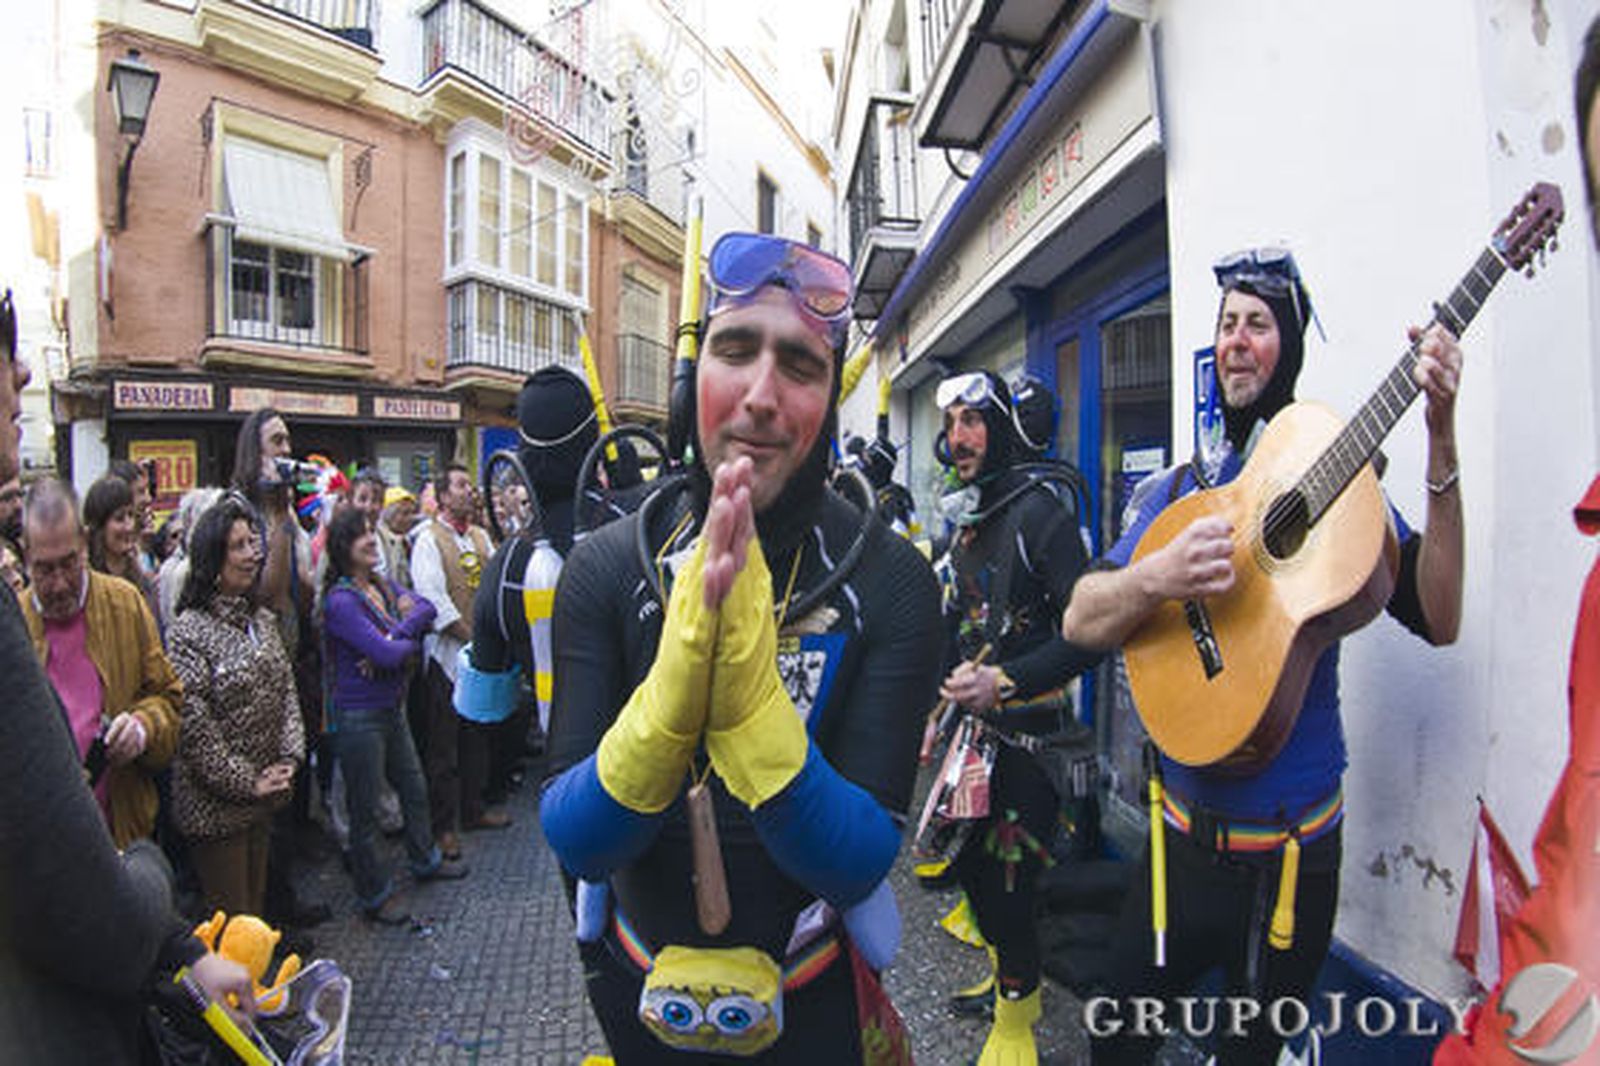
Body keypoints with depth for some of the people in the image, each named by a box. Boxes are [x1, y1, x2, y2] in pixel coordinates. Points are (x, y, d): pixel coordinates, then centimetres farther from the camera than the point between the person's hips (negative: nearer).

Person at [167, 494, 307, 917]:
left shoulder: (262, 619, 8)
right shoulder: (189, 631, -15)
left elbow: (287, 691, 9)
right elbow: (195, 726, -18)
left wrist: (288, 760, -3)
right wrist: (247, 783, -13)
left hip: (263, 798, 7)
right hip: (215, 807, -7)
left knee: (256, 904, 19)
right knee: (230, 919, 5)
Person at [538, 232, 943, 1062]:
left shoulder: (891, 579, -21)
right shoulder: (605, 566, -16)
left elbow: (857, 863, -24)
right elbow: (572, 842, -20)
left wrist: (745, 675, -39)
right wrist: (680, 671, -38)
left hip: (811, 998, -1)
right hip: (637, 987, 2)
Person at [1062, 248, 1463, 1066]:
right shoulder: (1173, 491, 2)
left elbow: (1437, 618, -17)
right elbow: (1079, 621, -6)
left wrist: (1442, 445, -24)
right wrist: (1159, 578, -25)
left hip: (1290, 849, -2)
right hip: (1183, 835, 2)